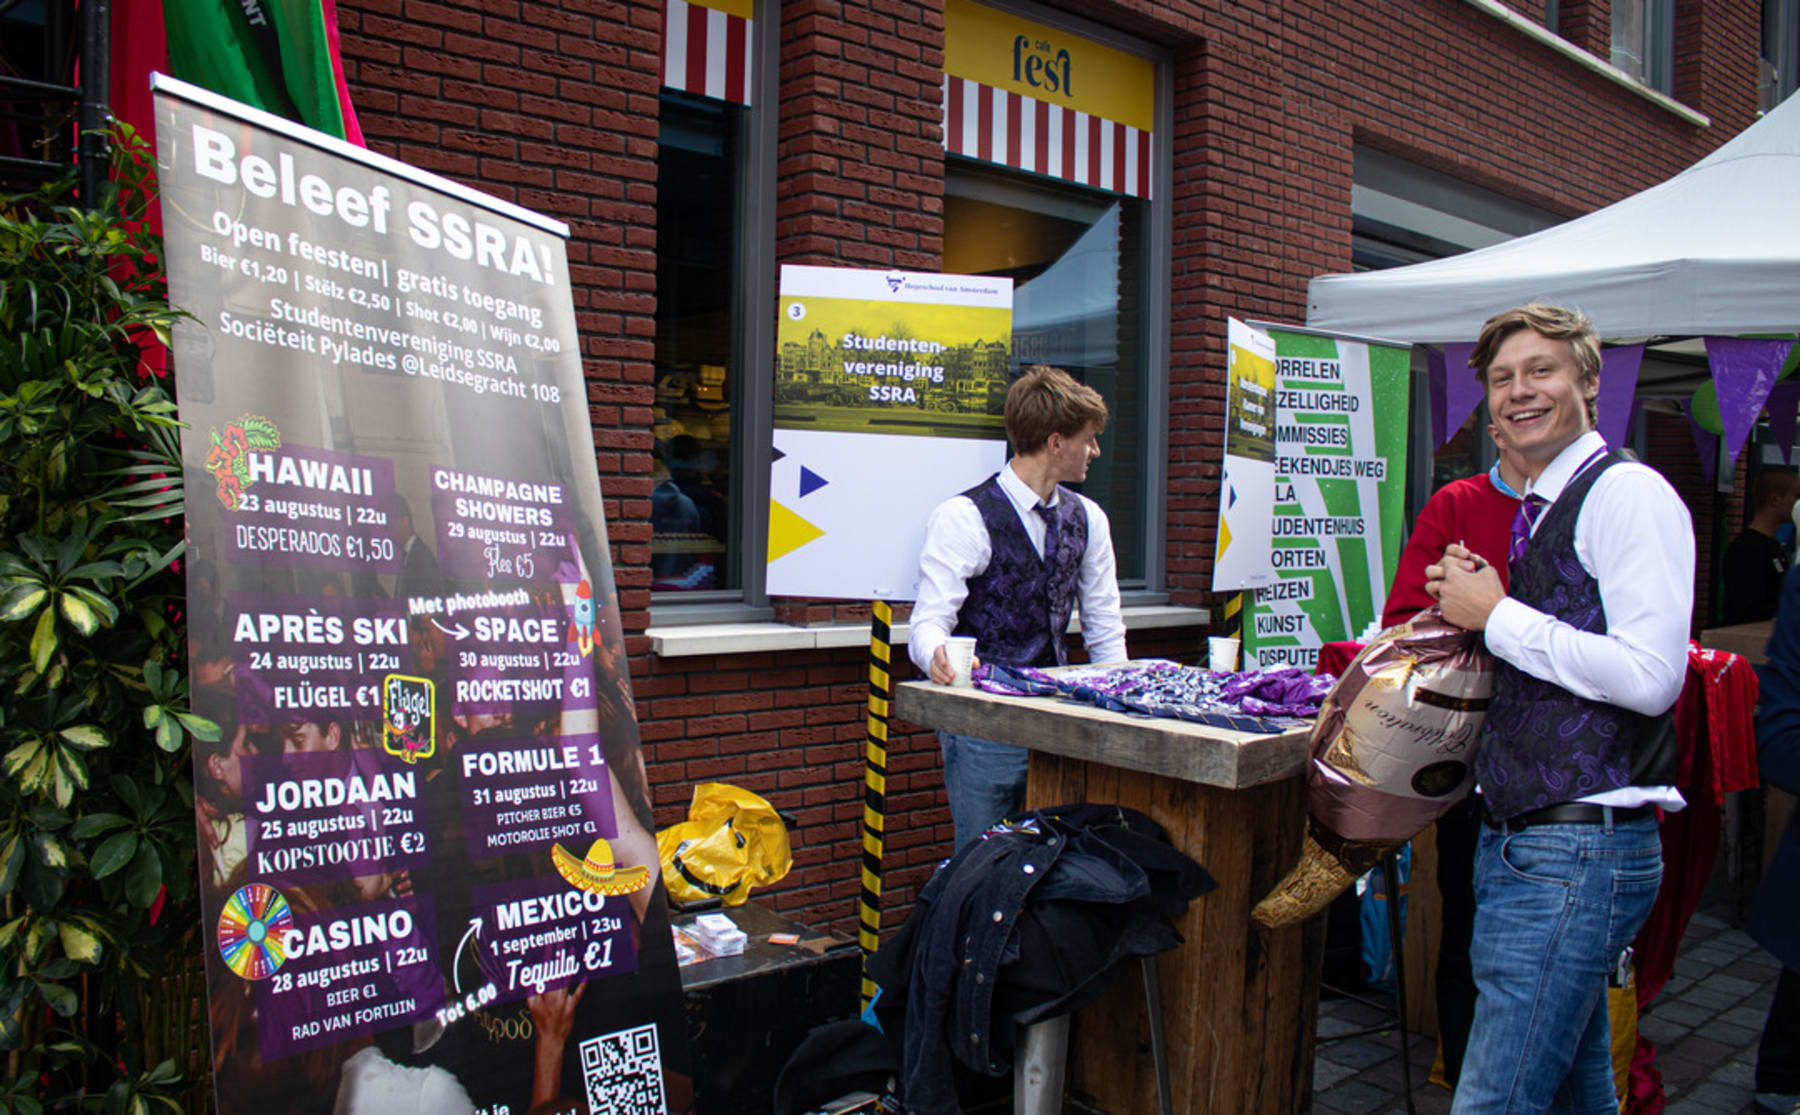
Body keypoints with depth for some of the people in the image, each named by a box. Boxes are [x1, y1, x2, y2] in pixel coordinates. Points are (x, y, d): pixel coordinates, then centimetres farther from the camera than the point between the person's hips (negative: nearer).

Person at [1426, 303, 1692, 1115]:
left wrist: (1498, 615, -13)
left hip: (1580, 850, -9)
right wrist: (1472, 611, 7)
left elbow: (1650, 677, -21)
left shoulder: (1629, 494, -10)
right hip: (1513, 838, 9)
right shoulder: (1535, 510, 17)